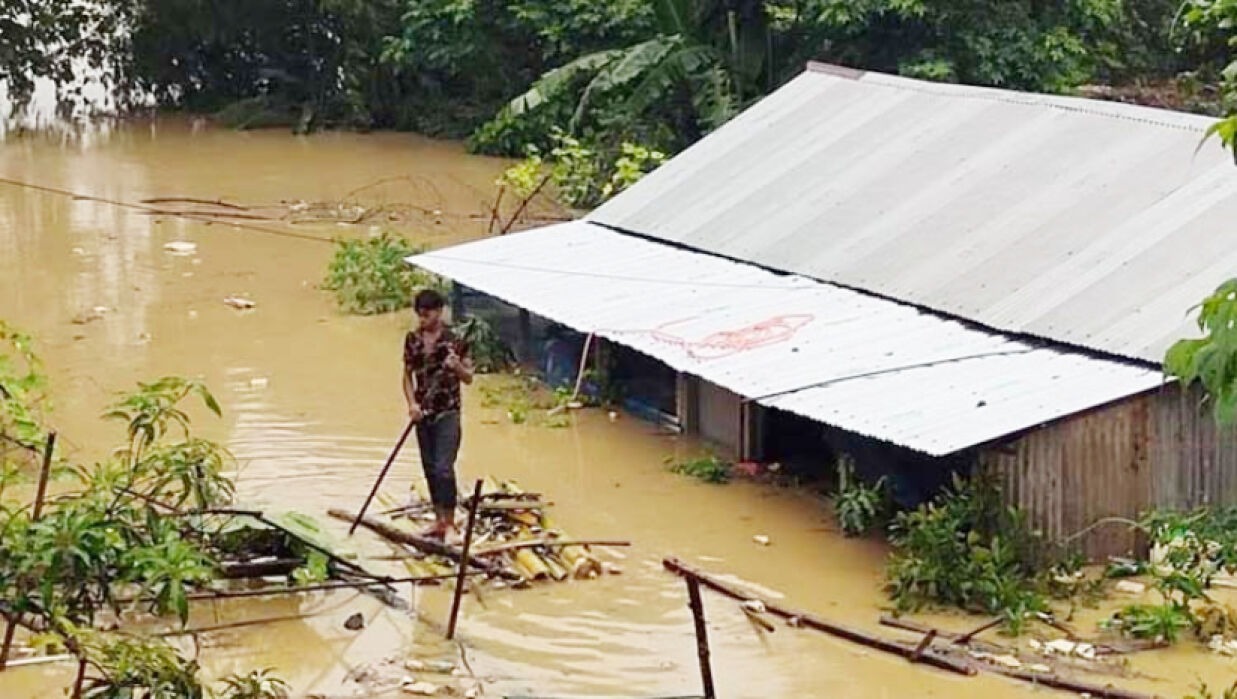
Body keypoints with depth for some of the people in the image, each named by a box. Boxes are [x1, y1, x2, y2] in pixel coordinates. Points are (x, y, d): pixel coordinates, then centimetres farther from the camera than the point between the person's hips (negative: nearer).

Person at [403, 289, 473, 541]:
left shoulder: (454, 339, -7)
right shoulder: (412, 339, 5)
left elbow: (468, 378, -3)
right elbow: (408, 375, 12)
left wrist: (457, 366, -25)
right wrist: (412, 403, -4)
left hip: (447, 413, -5)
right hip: (423, 413, 5)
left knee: (444, 468, -12)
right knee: (430, 468, 10)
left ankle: (450, 523, -6)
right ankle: (439, 520, 20)